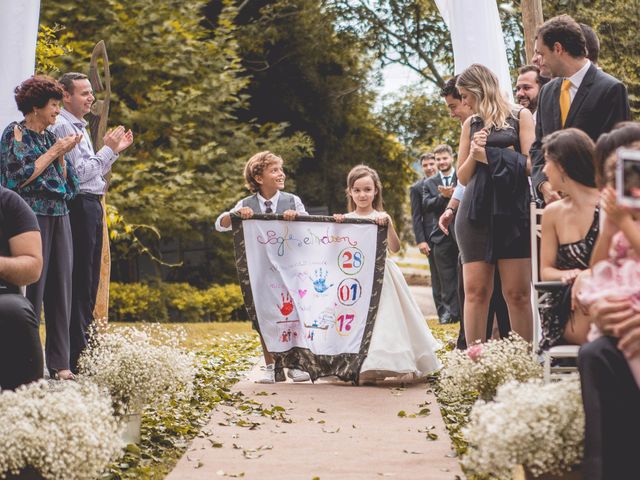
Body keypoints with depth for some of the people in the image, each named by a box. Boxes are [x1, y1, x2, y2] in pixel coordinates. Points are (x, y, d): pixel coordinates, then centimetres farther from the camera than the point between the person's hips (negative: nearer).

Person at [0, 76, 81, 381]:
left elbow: (66, 182, 15)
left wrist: (62, 155, 1)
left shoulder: (51, 136, 16)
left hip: (59, 217, 7)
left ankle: (59, 363, 8)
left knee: (60, 287, 4)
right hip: (32, 215, -6)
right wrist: (53, 152, -8)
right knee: (31, 287, -8)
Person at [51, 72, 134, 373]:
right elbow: (80, 173, -18)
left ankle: (84, 346, 18)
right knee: (79, 283, -9)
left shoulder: (80, 127, 20)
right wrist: (107, 149, -11)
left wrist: (115, 150, 16)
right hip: (78, 207, -10)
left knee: (89, 282, 12)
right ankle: (76, 357, -7)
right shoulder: (63, 127, -11)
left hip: (91, 205, 10)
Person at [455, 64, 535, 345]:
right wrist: (473, 155, -1)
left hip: (513, 210, -4)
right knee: (475, 291, -3)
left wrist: (487, 156, -3)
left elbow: (530, 163, -4)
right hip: (476, 212, 4)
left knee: (517, 293, -7)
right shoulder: (471, 125, 18)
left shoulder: (520, 117, 6)